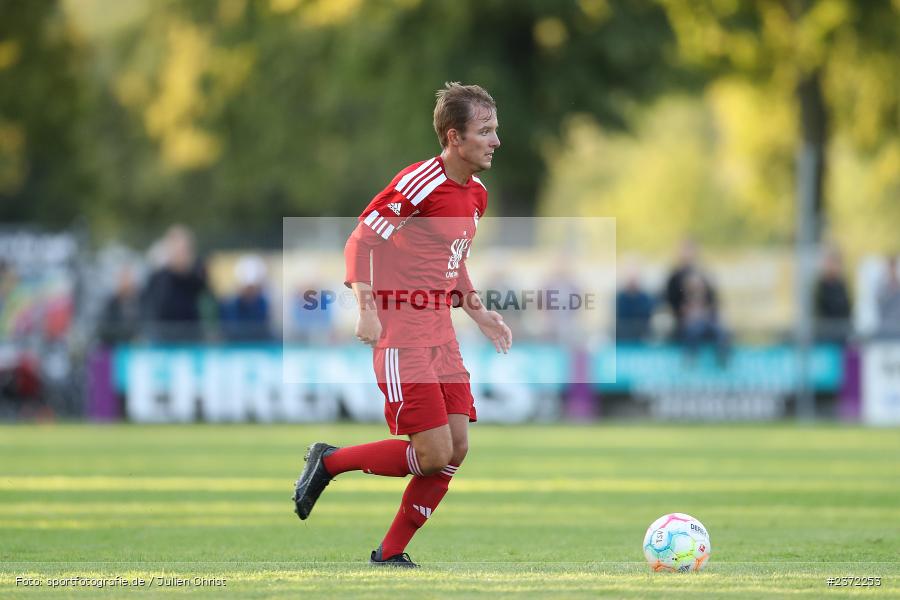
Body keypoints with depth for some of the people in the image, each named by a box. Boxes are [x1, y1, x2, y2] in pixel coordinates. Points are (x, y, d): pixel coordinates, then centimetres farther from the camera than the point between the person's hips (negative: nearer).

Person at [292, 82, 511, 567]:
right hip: (401, 339, -9)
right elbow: (359, 241, -14)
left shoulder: (476, 195, 12)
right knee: (434, 455, -12)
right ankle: (329, 461, 9)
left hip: (440, 339, 9)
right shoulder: (419, 183, -16)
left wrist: (480, 314, 16)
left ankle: (390, 554, 12)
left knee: (455, 450, 1)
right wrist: (368, 309, -23)